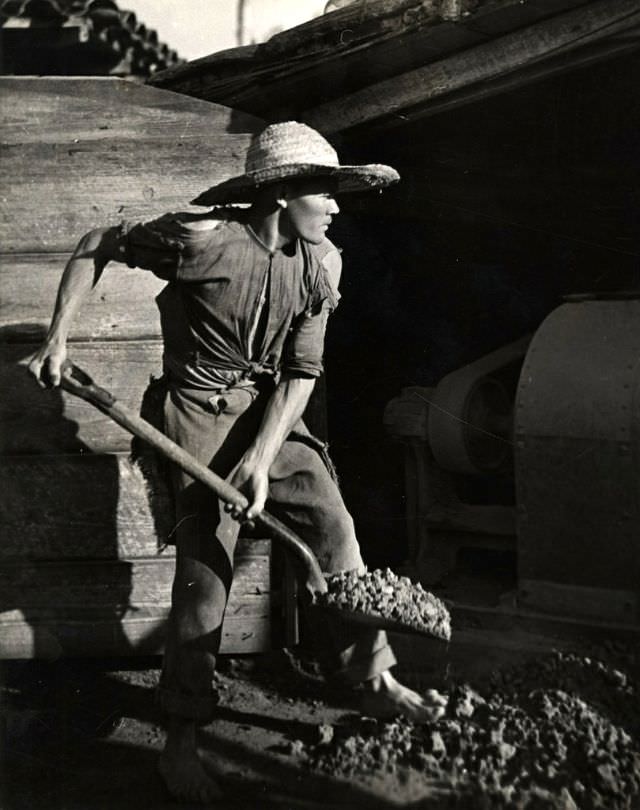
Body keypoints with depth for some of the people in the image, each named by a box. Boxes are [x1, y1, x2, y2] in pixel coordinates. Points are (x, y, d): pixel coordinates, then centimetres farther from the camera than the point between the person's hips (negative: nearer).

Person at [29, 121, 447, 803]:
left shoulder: (321, 264, -5)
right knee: (205, 562, -8)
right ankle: (182, 740, 3)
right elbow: (97, 247, -8)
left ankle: (373, 681, 11)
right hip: (201, 408, -5)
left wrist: (262, 458, -16)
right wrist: (57, 338, -9)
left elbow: (301, 372, -5)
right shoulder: (204, 239, -21)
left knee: (333, 525, -4)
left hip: (272, 409, 6)